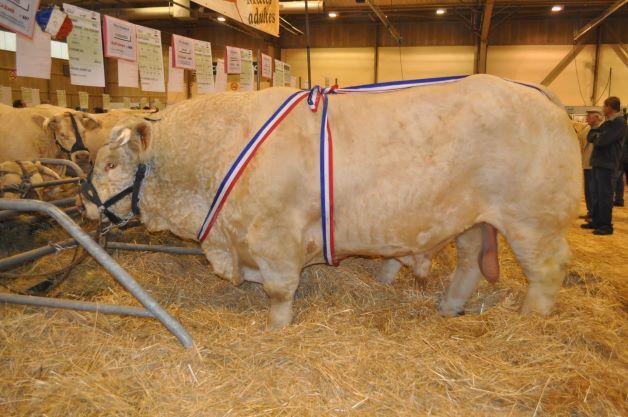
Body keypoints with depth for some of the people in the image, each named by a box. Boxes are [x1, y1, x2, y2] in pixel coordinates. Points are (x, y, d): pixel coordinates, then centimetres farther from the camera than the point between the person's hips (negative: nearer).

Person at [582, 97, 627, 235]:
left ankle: (606, 225, 0)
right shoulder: (607, 122, 17)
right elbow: (590, 136, 11)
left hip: (607, 164, -9)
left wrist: (595, 136, -2)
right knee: (597, 194, 13)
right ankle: (596, 221, 21)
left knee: (605, 196, -5)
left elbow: (601, 140, -21)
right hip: (598, 163, 9)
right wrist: (597, 135, -9)